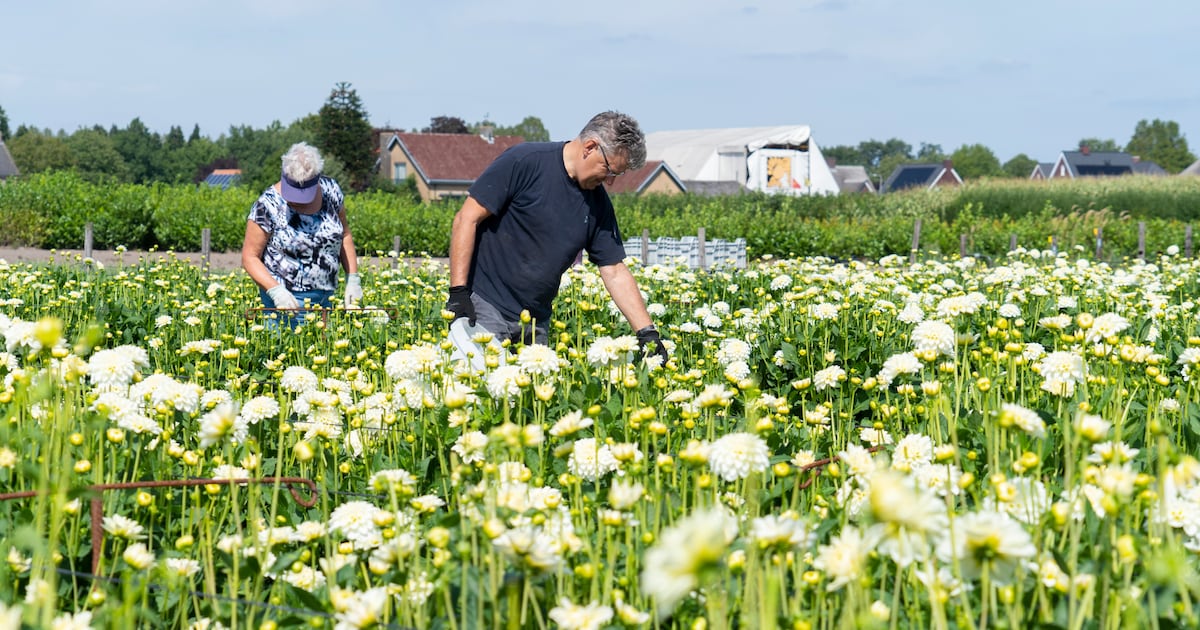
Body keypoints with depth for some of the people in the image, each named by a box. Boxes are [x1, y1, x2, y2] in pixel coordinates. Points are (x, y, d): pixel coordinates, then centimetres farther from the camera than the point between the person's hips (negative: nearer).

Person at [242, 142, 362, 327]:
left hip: (326, 297, 5)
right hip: (289, 299, -5)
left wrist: (353, 279, 6)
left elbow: (344, 234, 12)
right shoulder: (268, 205, -14)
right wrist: (276, 290, -23)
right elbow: (250, 257, -10)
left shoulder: (331, 190, -2)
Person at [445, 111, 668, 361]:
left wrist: (648, 332, 1)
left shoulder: (598, 202, 6)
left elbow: (615, 273, 10)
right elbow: (466, 219, -12)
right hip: (485, 306, -6)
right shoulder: (525, 162, -12)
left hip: (537, 320, 6)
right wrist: (457, 292, -17)